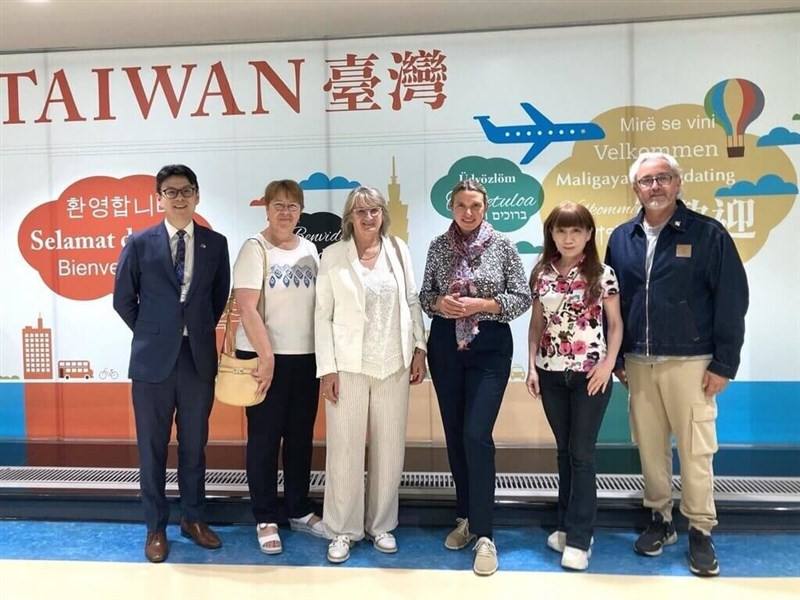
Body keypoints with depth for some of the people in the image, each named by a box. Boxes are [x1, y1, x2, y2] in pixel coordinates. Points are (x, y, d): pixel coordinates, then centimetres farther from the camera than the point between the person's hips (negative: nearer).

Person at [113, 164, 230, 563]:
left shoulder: (215, 244, 3)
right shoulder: (139, 243, -1)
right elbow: (123, 300, 5)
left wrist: (200, 332, 8)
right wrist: (151, 334, 6)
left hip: (199, 357, 1)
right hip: (153, 359, -1)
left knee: (194, 445, 13)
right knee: (152, 448, 9)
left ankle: (193, 519, 29)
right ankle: (155, 528, 24)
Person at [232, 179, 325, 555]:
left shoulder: (309, 249, 9)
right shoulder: (255, 249, -7)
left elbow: (320, 302, 11)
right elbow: (246, 307, -14)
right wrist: (266, 356, -17)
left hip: (306, 356, 5)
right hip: (265, 357, -5)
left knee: (301, 437, 14)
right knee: (264, 439, 6)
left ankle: (298, 511, 29)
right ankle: (266, 519, 21)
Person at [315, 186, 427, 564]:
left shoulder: (398, 250, 6)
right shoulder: (333, 255, -1)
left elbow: (412, 302, 9)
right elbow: (323, 315, -2)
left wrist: (419, 349, 4)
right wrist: (327, 368, -7)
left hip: (393, 365, 3)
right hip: (349, 366, -2)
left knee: (390, 449, 10)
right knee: (345, 450, 3)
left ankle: (381, 525, 27)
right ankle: (343, 530, 20)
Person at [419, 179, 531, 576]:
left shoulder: (503, 245, -2)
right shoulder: (438, 246, 5)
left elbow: (523, 298, -3)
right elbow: (424, 294, 10)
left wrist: (481, 304, -16)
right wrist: (440, 302, -12)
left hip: (490, 347, -3)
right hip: (446, 345, 3)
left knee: (476, 435, -11)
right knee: (455, 435, 11)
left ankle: (483, 534, 2)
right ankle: (465, 517, 29)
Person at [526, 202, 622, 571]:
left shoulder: (603, 274, -3)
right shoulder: (542, 275, 5)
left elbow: (615, 324, 0)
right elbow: (537, 324, 8)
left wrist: (608, 364, -12)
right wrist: (532, 366, 2)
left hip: (590, 373, -3)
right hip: (551, 373, 3)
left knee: (582, 453, 0)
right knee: (564, 450, 14)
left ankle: (579, 539, 8)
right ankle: (567, 526, 27)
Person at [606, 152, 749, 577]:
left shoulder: (708, 234, -4)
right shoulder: (621, 238, 7)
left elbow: (731, 301, -5)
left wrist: (724, 363, -7)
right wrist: (616, 358, 8)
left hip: (689, 363, -3)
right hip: (638, 363, 4)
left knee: (695, 451, 4)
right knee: (649, 447, 12)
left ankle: (700, 532, 20)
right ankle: (660, 519, 28)